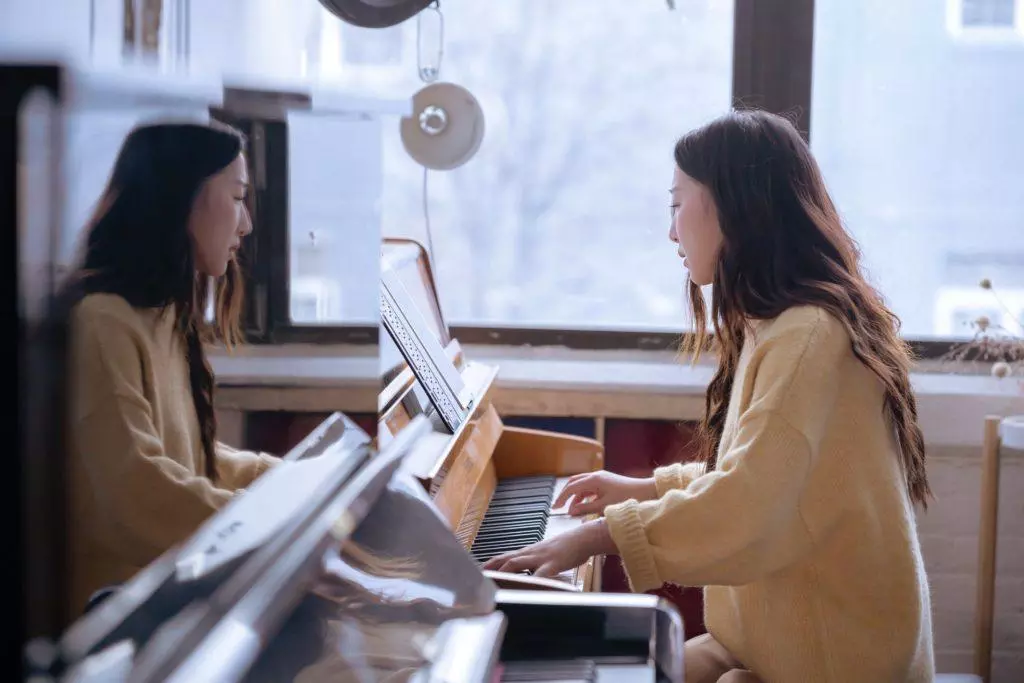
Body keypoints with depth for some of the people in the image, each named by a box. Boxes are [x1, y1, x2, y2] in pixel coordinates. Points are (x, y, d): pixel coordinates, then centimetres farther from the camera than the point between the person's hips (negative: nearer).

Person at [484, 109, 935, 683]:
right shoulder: (779, 327, 11)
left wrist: (599, 535, -23)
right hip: (780, 634, 9)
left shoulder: (808, 335, -21)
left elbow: (745, 514, -29)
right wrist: (648, 488, 20)